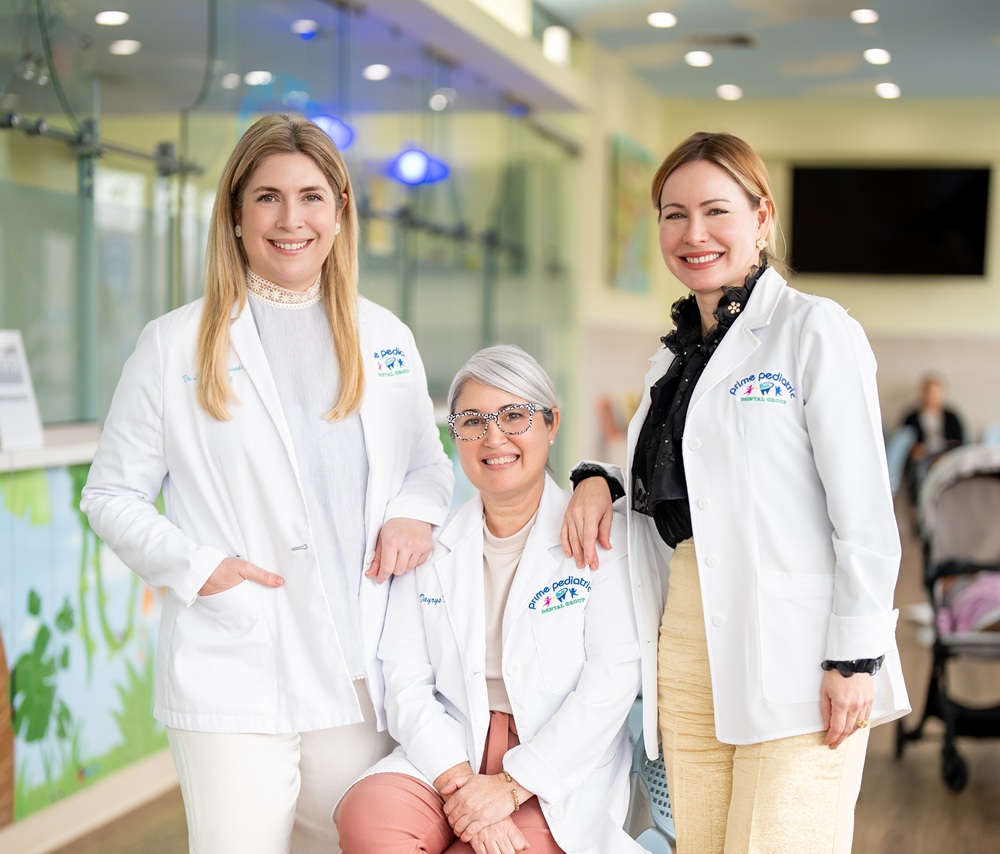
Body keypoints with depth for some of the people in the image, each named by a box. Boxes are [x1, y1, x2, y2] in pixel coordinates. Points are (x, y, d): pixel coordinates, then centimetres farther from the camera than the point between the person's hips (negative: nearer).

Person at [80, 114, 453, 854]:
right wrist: (196, 566, -11)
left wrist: (415, 513, -2)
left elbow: (428, 465, 20)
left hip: (360, 679, 3)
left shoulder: (385, 339, 11)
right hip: (233, 680, -3)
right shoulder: (176, 345, 2)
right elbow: (112, 496, 4)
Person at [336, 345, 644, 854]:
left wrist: (512, 785, -16)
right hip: (449, 752, 3)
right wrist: (460, 785, -14)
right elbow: (406, 683, 2)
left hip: (560, 778, -3)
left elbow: (615, 677, -10)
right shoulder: (430, 548, 10)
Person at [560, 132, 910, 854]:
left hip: (793, 657, -6)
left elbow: (865, 514, -10)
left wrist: (855, 658, -15)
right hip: (686, 645, 7)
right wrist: (601, 482, 7)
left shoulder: (814, 329, -4)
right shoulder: (673, 359, 18)